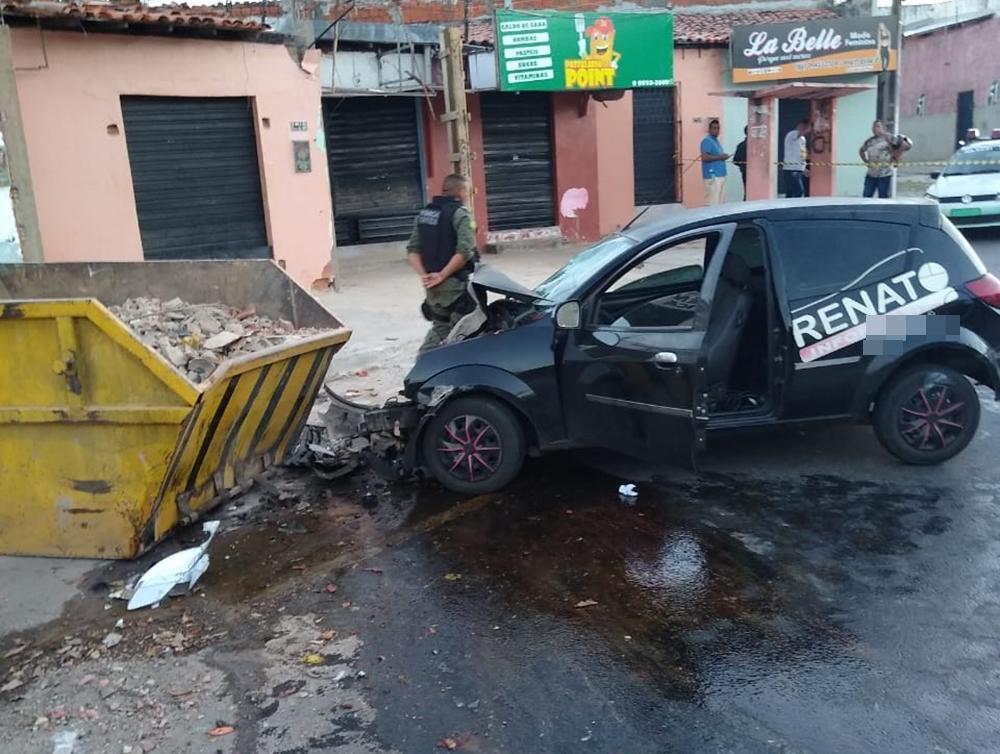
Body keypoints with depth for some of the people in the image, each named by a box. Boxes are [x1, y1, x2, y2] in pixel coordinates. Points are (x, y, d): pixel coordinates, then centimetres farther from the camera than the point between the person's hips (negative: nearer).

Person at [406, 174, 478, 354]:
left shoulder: (424, 213, 11)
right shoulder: (460, 213, -10)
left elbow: (412, 249, 7)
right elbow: (464, 251, -22)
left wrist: (424, 275, -1)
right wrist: (442, 275, -17)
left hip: (432, 284, 7)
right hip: (455, 284, -7)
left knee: (440, 327, 21)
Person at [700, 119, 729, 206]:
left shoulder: (716, 140, 18)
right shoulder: (707, 141, -11)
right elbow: (705, 157, -22)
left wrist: (723, 156, 10)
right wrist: (720, 157, -16)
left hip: (720, 175, 10)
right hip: (712, 176, -10)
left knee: (719, 201, 11)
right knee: (712, 202, -11)